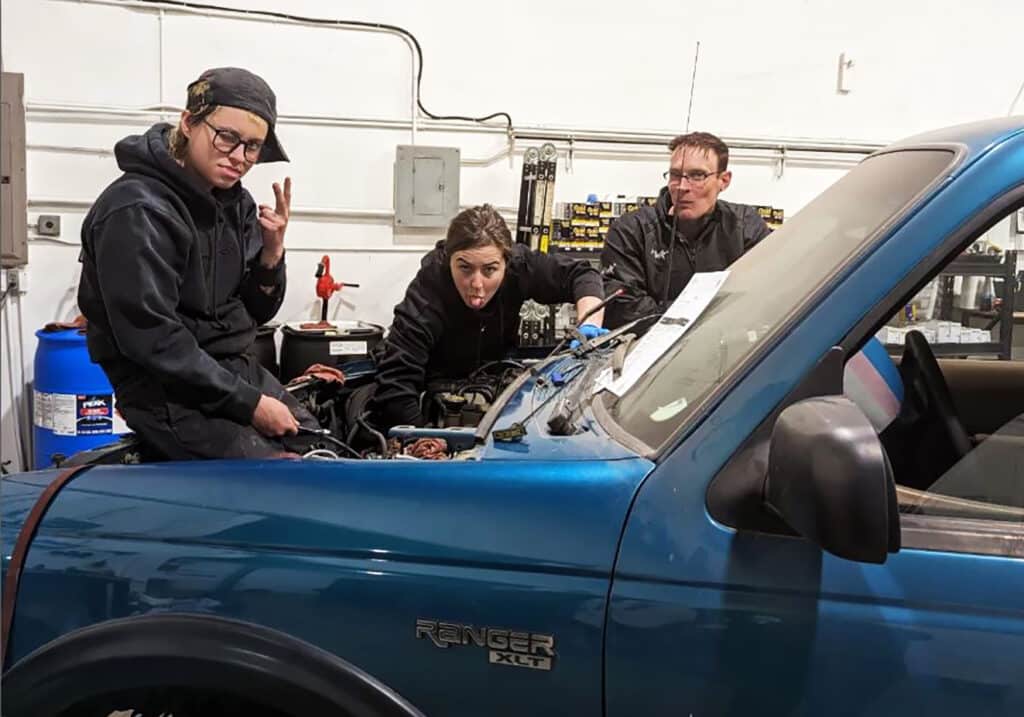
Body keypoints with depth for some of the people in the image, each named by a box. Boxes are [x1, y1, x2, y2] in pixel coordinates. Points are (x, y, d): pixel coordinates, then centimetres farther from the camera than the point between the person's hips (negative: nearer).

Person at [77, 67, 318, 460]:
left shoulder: (236, 203, 5)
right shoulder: (137, 212, -18)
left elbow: (257, 312, 9)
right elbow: (152, 339, -22)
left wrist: (272, 251, -11)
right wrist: (249, 403, -19)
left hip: (237, 370, 8)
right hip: (167, 390, -8)